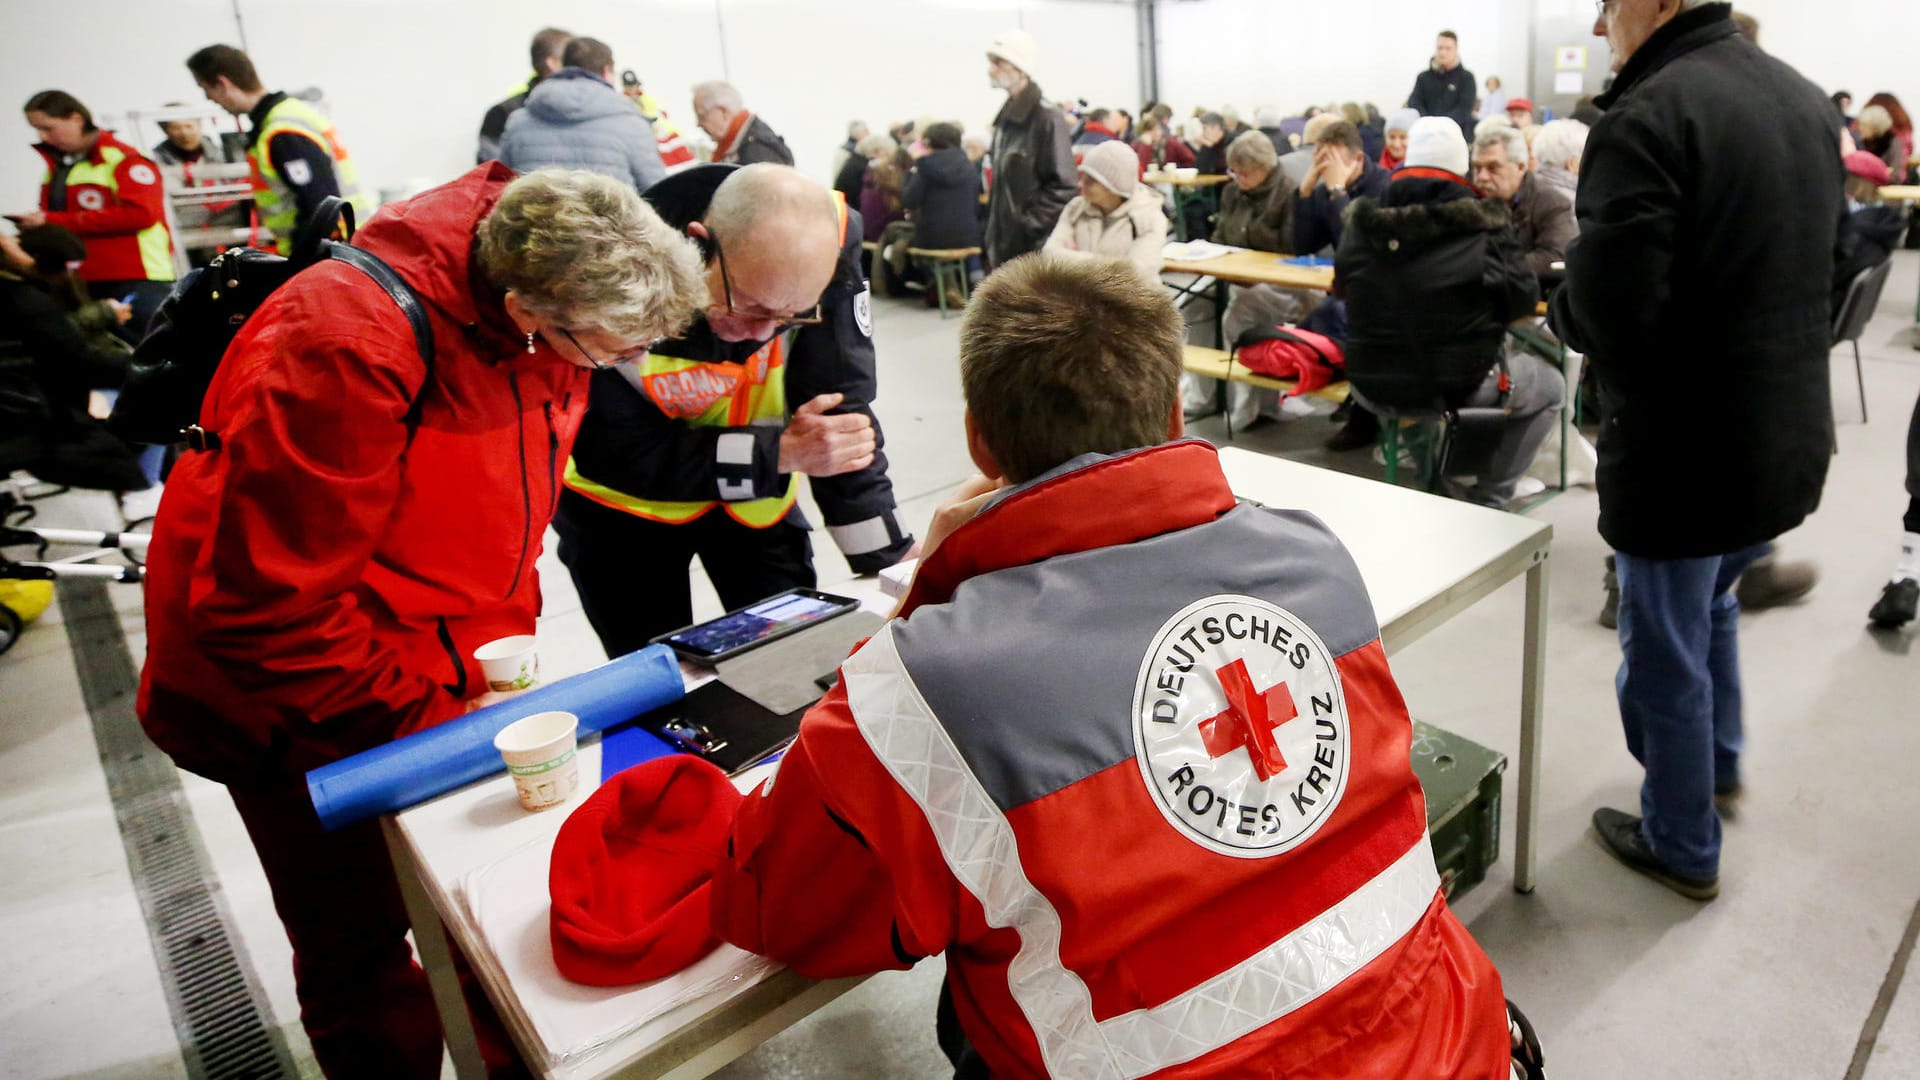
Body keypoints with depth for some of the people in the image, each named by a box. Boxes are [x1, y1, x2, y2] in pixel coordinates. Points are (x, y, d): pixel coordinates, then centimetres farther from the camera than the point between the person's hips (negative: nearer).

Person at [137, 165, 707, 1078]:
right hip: (290, 688, -6)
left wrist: (505, 644, -2)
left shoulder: (559, 327, -10)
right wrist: (433, 714, -22)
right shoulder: (349, 349, -33)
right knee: (361, 945, 8)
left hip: (449, 671, 6)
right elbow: (265, 611, -28)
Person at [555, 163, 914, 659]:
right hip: (620, 497, -2)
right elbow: (612, 452, -22)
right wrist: (780, 452, -28)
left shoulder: (826, 240, -25)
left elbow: (841, 410, -19)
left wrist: (887, 563, -20)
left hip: (754, 490, 3)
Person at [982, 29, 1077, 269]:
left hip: (1034, 249, -8)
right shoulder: (1006, 116, 14)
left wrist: (1029, 225, -17)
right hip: (1004, 244, 8)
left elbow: (1063, 186, -17)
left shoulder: (1047, 118, -12)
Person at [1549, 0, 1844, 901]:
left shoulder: (1646, 119, -22)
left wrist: (1562, 308, -7)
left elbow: (1604, 314, -27)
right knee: (1712, 601, 30)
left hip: (1681, 454, -8)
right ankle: (1719, 765, 51)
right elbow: (1817, 261, 18)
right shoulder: (1803, 99, 7)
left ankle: (1682, 844, 29)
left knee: (1665, 654, 10)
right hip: (1789, 438, 9)